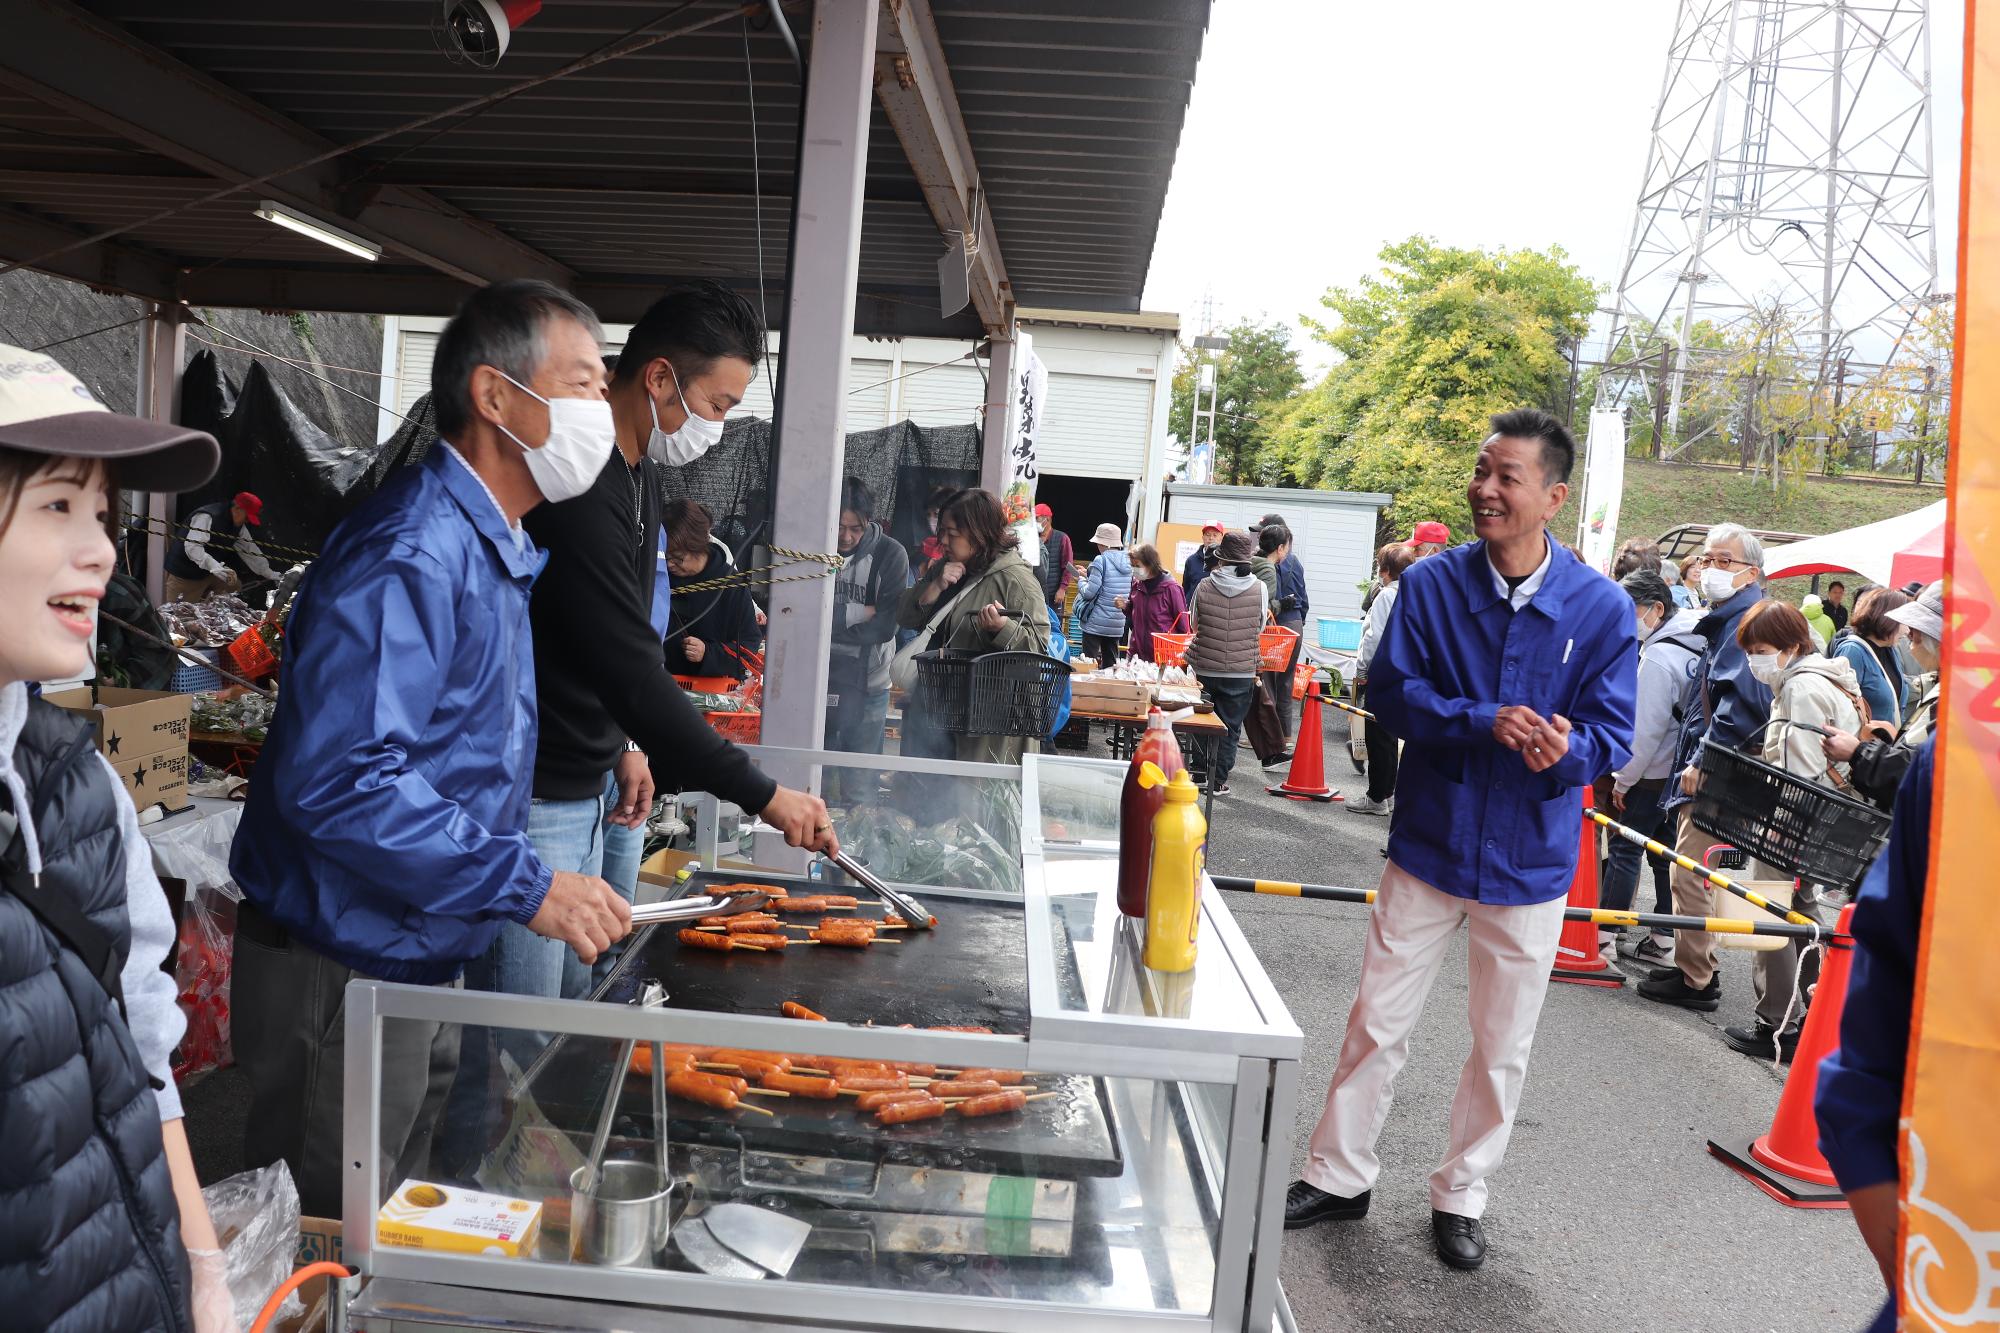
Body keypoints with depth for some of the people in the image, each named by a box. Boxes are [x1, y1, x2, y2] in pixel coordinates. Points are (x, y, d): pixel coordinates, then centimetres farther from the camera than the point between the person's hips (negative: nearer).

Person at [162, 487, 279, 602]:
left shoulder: (239, 526, 3)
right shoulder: (207, 517, -24)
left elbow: (249, 550, 9)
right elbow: (192, 547, -35)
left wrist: (270, 574, 4)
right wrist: (215, 566, -48)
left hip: (210, 572, 8)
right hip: (184, 575, -8)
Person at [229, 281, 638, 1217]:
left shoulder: (492, 551, 11)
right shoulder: (411, 555, -23)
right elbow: (337, 780, -32)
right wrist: (528, 887, -27)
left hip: (419, 965, 10)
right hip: (342, 974, -10)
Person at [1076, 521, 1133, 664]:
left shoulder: (1101, 561, -13)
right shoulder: (1127, 561, 6)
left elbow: (1089, 593, -15)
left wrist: (1081, 580, 5)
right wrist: (1088, 576, 18)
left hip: (1097, 623, -6)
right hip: (1117, 625, 6)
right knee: (1111, 664, 10)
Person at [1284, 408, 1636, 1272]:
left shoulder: (1602, 609, -8)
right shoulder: (1431, 583, -7)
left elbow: (1613, 736, -7)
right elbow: (1390, 690, -10)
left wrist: (1566, 748, -30)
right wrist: (1483, 722, -26)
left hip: (1530, 861, 0)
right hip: (1428, 843, 0)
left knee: (1501, 1047, 13)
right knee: (1376, 1023, 9)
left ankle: (1461, 1196, 33)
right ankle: (1338, 1174, 28)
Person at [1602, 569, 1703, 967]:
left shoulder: (1659, 655, -19)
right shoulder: (1694, 643, 7)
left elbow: (1644, 729, -19)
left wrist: (1623, 780, -11)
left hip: (1655, 772, -8)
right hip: (1684, 768, 8)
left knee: (1625, 847, 0)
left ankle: (1605, 932, 4)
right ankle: (1663, 939, 17)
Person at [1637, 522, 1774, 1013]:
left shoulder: (1746, 621, -15)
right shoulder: (1726, 619, 19)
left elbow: (1740, 702, -24)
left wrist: (1702, 761, -22)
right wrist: (1692, 761, 22)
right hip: (1704, 771, 11)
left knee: (1690, 873, -6)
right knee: (1693, 870, 17)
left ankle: (1695, 981, 2)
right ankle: (1691, 965, 27)